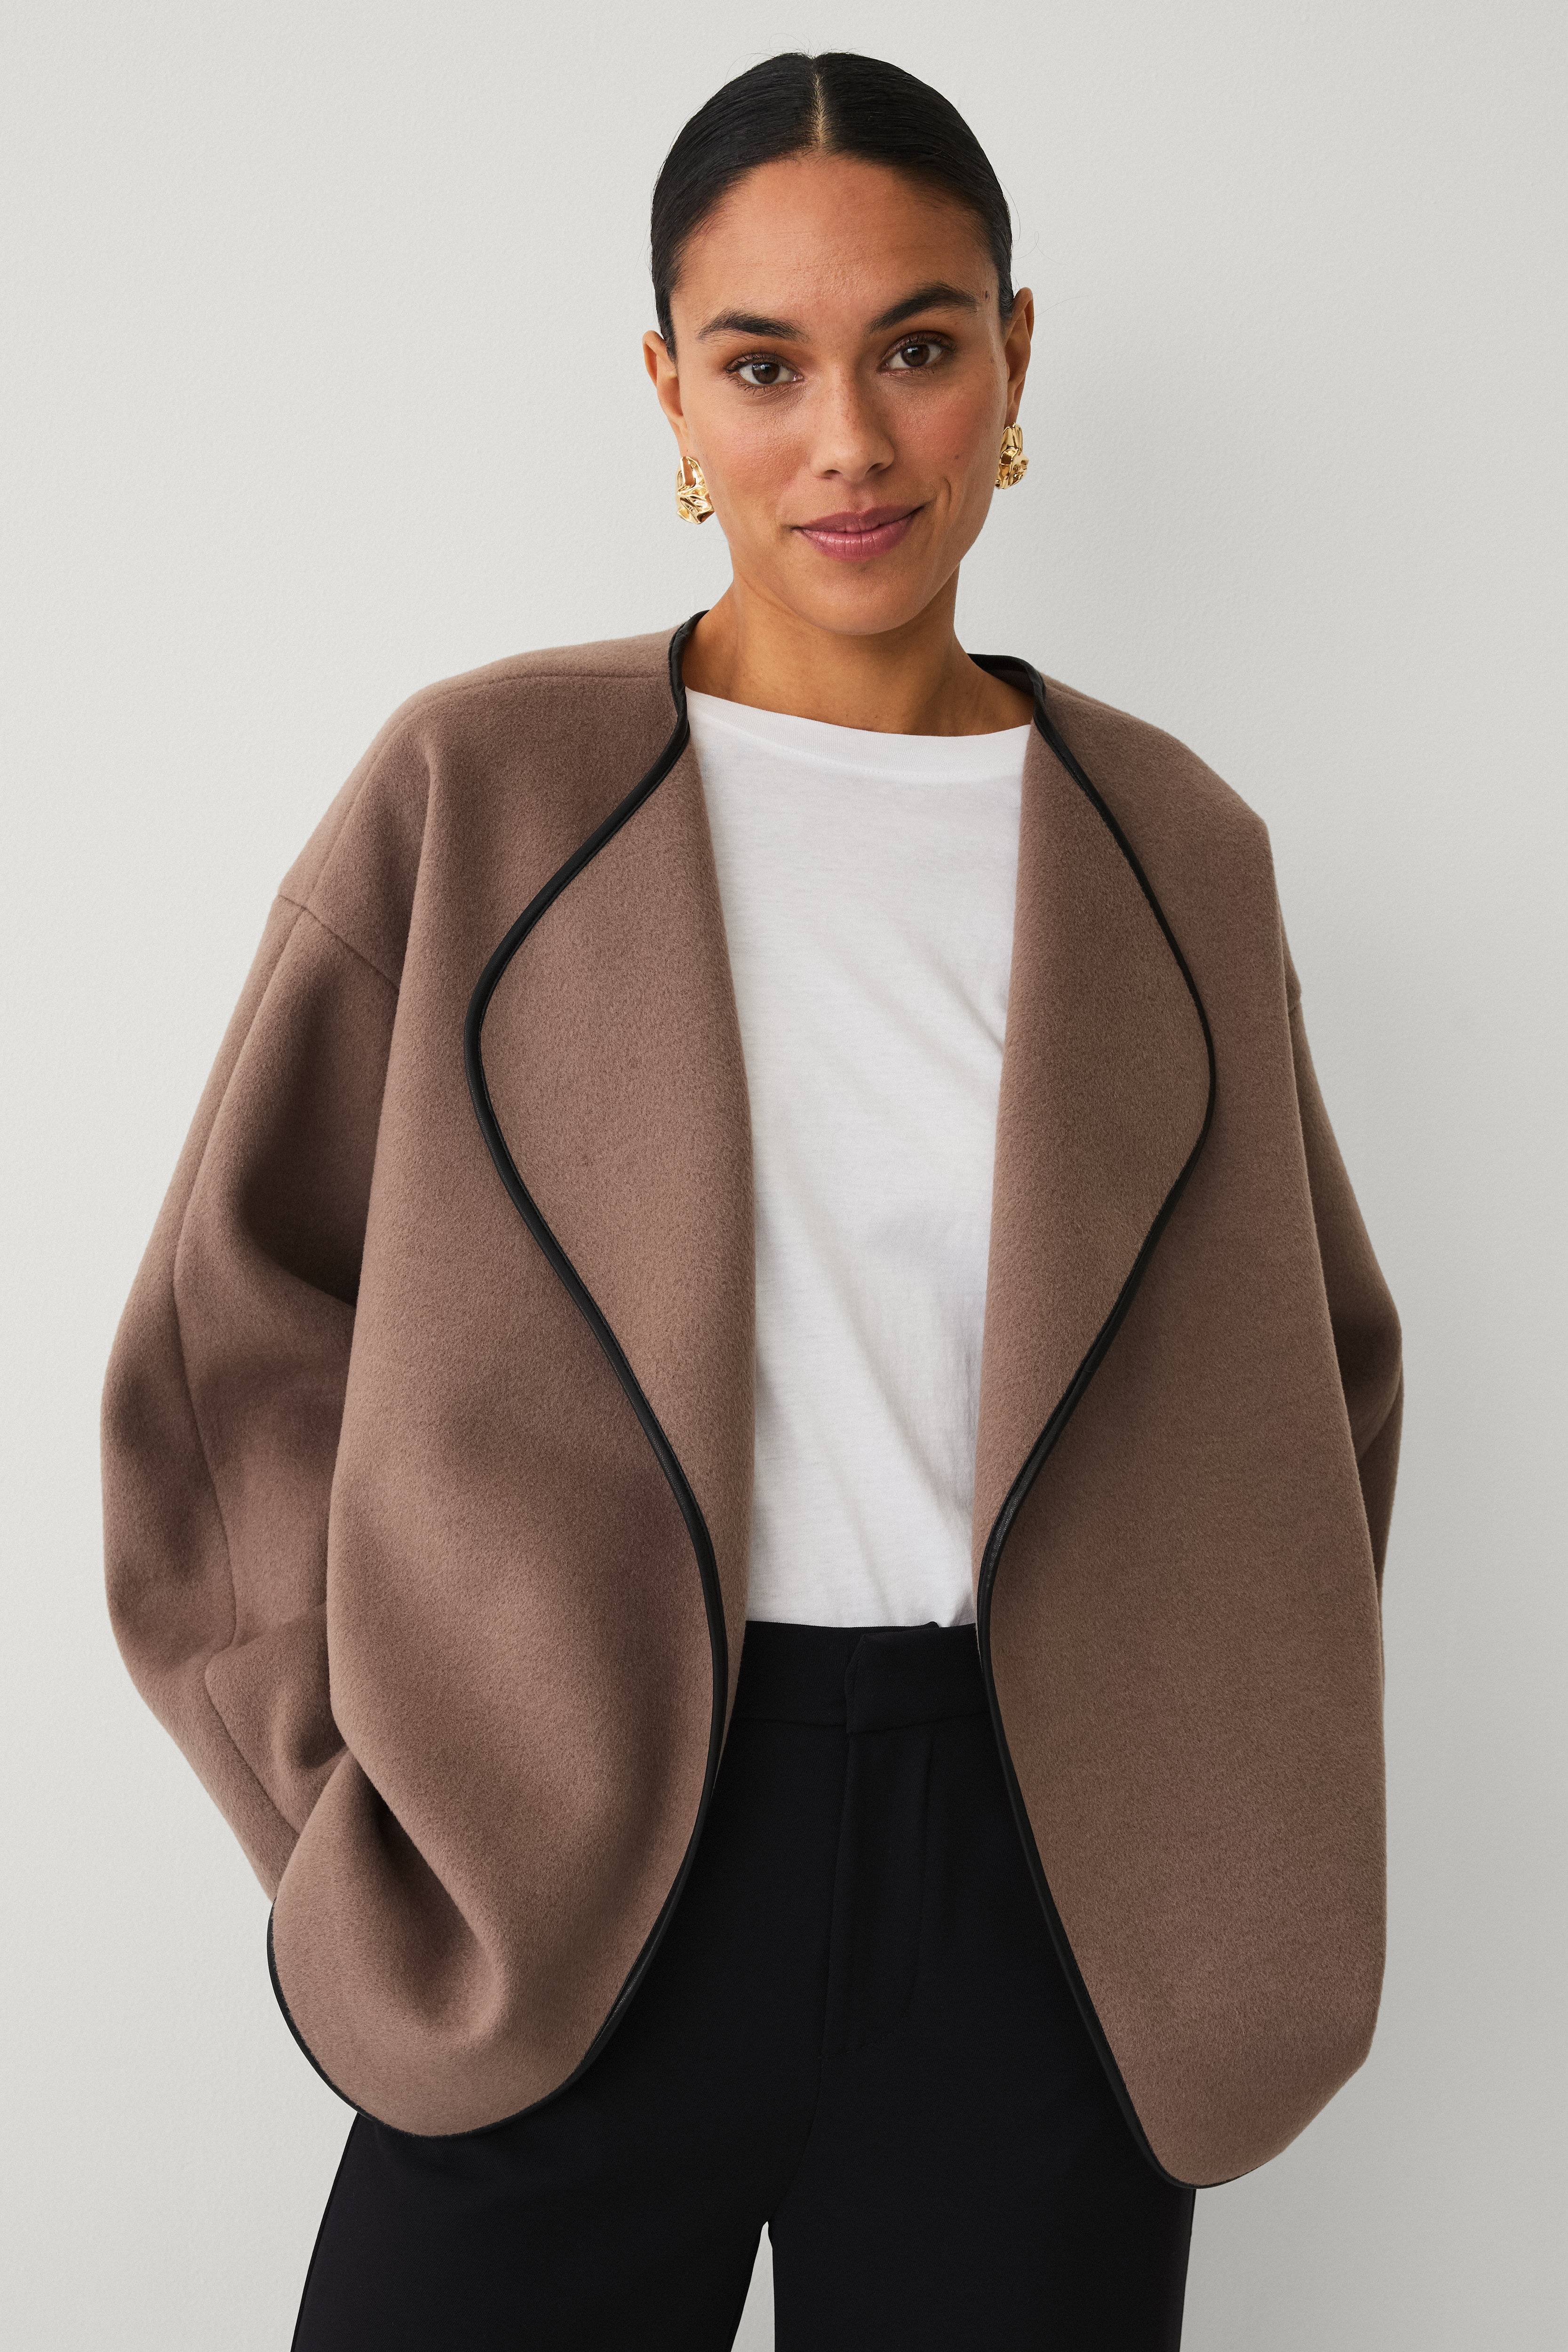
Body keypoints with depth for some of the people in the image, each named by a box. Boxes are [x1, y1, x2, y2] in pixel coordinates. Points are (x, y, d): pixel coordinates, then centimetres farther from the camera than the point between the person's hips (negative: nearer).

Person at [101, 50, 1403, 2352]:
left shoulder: (1175, 848, 5)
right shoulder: (480, 790, -2)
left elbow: (1316, 1364, 15)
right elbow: (234, 1342, 0)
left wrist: (1219, 1801, 6)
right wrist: (386, 1838, -5)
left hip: (1033, 1902, 2)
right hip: (567, 1914, -1)